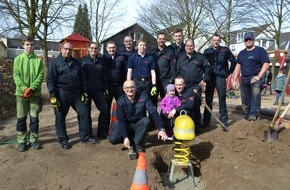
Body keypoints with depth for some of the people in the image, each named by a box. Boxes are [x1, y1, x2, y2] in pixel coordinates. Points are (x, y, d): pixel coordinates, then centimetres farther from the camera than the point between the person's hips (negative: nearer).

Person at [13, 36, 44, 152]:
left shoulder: (38, 60, 3)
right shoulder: (18, 59, 3)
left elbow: (41, 75, -3)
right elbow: (16, 76, -3)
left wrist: (32, 88, -16)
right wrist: (24, 88, -17)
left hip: (35, 93, 0)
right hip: (21, 93, 0)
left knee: (34, 118, 6)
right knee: (21, 118, 5)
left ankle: (34, 139, 19)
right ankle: (22, 141, 16)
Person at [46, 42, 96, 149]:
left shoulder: (76, 63, 13)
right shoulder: (55, 63, -2)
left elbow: (82, 78, 16)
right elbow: (50, 80, -7)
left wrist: (84, 92, 8)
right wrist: (53, 96, -13)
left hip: (77, 93, 4)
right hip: (62, 94, -4)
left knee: (84, 112, 2)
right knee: (60, 117, 4)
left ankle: (85, 136, 15)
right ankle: (63, 140, 18)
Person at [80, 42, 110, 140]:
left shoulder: (101, 61, 11)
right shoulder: (83, 60, 1)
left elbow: (104, 76, 13)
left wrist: (105, 88, 7)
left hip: (98, 90, 3)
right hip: (86, 90, -3)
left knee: (105, 109, -3)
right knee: (87, 112, 6)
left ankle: (102, 133, 11)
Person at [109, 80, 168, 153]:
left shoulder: (143, 97, -17)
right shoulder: (121, 102, -15)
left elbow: (153, 112, -24)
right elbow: (121, 121, -17)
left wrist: (161, 129, -33)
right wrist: (125, 137, -27)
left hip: (139, 125, 0)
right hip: (126, 125, 0)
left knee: (146, 121, -33)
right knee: (113, 139, -23)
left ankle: (138, 144, -13)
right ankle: (131, 138, 6)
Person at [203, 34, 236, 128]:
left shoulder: (225, 50, 5)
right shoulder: (207, 51, 8)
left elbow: (233, 61, 12)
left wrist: (229, 71, 9)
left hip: (221, 77, -1)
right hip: (210, 77, 1)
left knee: (222, 98, -1)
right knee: (208, 99, 3)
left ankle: (223, 119, 9)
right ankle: (206, 121, 10)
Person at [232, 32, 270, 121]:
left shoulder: (260, 50, 1)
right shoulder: (241, 53, 17)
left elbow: (266, 64, -8)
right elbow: (238, 66, 17)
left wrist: (258, 76, -19)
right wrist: (234, 80, 9)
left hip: (255, 78, -6)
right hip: (244, 79, 6)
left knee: (256, 92, -33)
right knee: (245, 100, 9)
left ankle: (254, 114, -42)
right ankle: (247, 116, 23)